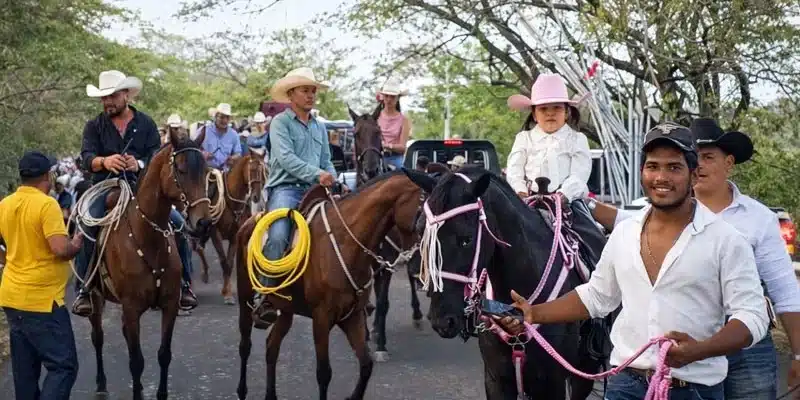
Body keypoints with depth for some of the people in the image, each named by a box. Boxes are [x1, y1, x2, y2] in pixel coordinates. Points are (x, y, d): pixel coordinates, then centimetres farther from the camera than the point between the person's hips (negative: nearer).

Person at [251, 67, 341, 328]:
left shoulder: (320, 127, 22)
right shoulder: (280, 122, 2)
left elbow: (327, 161, 22)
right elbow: (286, 158, -12)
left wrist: (331, 179, -1)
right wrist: (316, 174, -23)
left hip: (314, 190, 7)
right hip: (285, 188, -6)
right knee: (278, 237, -28)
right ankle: (264, 297, -21)